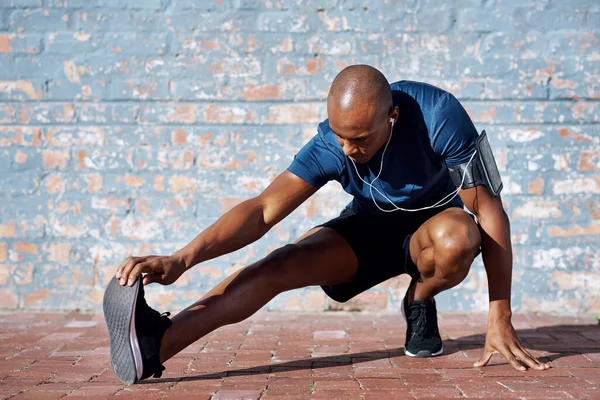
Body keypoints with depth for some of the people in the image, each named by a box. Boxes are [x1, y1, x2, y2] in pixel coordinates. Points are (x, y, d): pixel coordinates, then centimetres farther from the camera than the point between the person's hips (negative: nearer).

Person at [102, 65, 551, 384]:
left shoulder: (438, 114, -32)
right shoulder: (329, 146, -24)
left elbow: (490, 210, -27)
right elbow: (265, 209, -31)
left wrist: (500, 320, -28)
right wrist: (181, 259, -47)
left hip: (434, 222, -1)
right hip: (370, 227, 1)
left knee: (457, 238, -40)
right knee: (283, 264, -25)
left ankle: (419, 303, -4)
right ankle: (156, 344, -40)